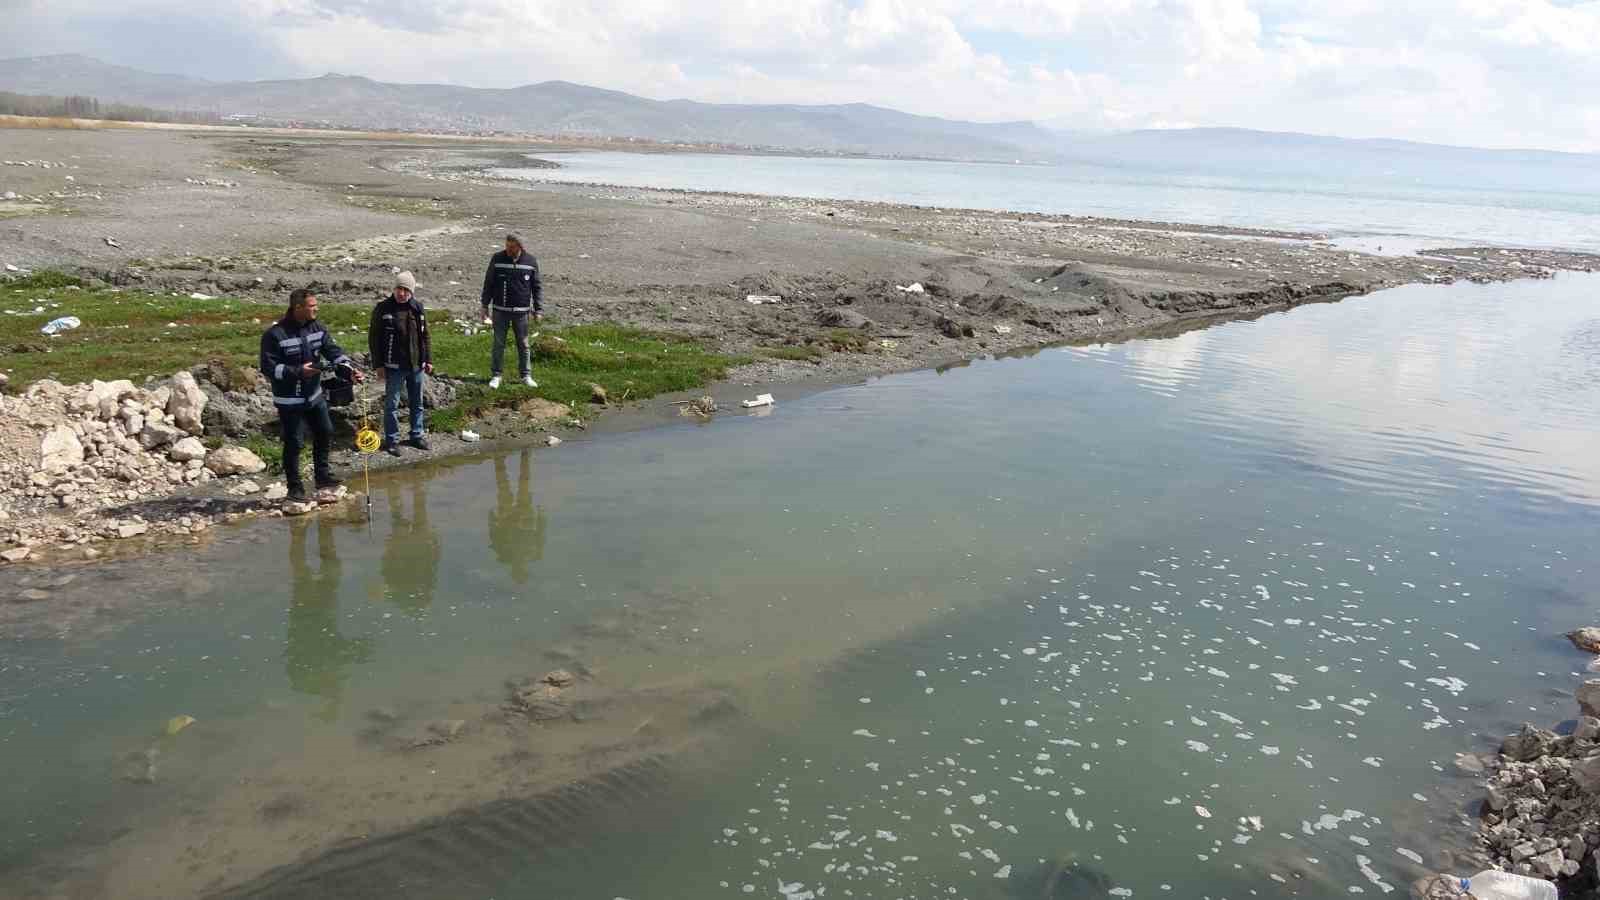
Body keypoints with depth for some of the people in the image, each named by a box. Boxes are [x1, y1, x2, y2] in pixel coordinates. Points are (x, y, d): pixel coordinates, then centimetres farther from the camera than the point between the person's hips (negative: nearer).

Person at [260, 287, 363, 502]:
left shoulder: (317, 328, 2)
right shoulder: (275, 335, -16)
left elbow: (333, 351, -2)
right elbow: (268, 367, -16)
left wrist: (350, 368, -20)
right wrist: (297, 371, -25)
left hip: (314, 395, 7)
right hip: (289, 400, -7)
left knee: (325, 432, 14)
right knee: (294, 443, -1)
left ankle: (323, 476, 31)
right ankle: (295, 487, 12)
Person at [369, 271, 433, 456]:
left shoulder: (417, 307, 3)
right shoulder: (383, 308, -9)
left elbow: (425, 335, 11)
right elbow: (373, 337, -6)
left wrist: (428, 360, 8)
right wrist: (378, 364, -9)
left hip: (416, 365, 4)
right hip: (394, 366, -4)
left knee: (417, 403, 15)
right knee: (391, 404, 3)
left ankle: (417, 435, 29)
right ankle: (392, 440, 14)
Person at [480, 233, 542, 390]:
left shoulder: (531, 261, -3)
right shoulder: (497, 259, -3)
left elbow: (537, 287, 3)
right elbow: (488, 284, 4)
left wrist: (538, 309, -1)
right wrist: (485, 306, 2)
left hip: (521, 311, 0)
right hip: (500, 310, 0)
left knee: (523, 344, 8)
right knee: (499, 344, 4)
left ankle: (526, 376, 18)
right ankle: (495, 375, 13)